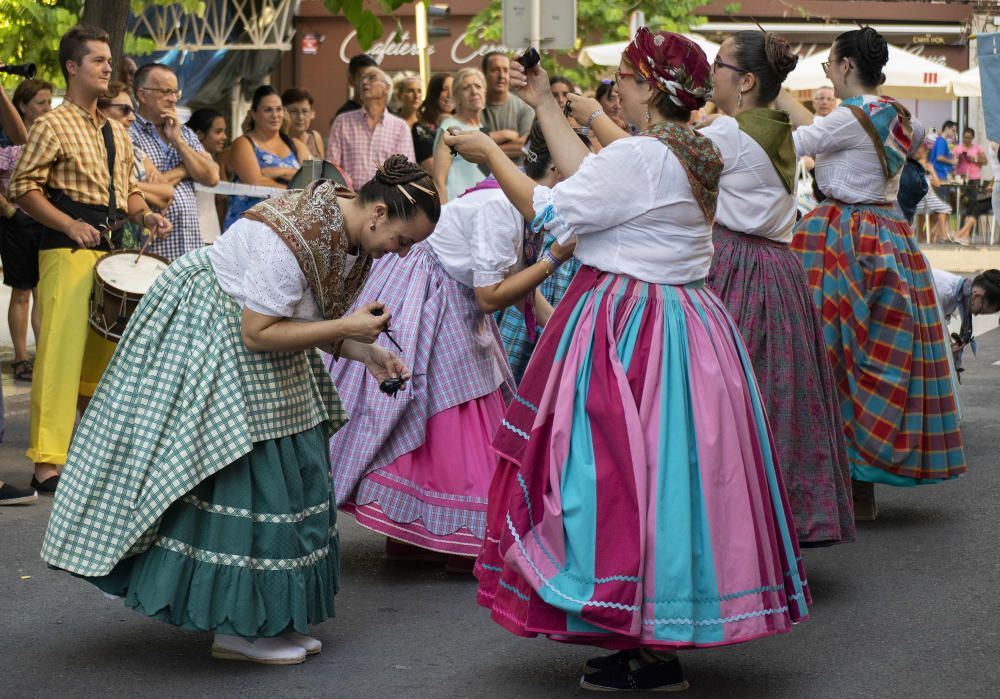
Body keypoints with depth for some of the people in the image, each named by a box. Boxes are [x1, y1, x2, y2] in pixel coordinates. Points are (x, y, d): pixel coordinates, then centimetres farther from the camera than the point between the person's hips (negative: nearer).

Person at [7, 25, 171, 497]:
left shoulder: (116, 132, 17)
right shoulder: (52, 126, -5)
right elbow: (23, 188, -8)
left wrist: (145, 215, 4)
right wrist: (69, 226, -19)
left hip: (113, 248, 8)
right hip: (68, 251, -7)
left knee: (106, 351, 13)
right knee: (61, 353, -12)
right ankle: (47, 464, -12)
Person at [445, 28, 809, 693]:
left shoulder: (639, 156, -18)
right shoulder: (695, 154, 10)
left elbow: (551, 210, -12)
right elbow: (588, 177, 18)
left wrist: (491, 153, 2)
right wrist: (547, 106, 24)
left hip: (628, 332, -10)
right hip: (688, 322, 10)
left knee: (626, 472, -4)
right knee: (668, 467, 13)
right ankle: (659, 638, 21)